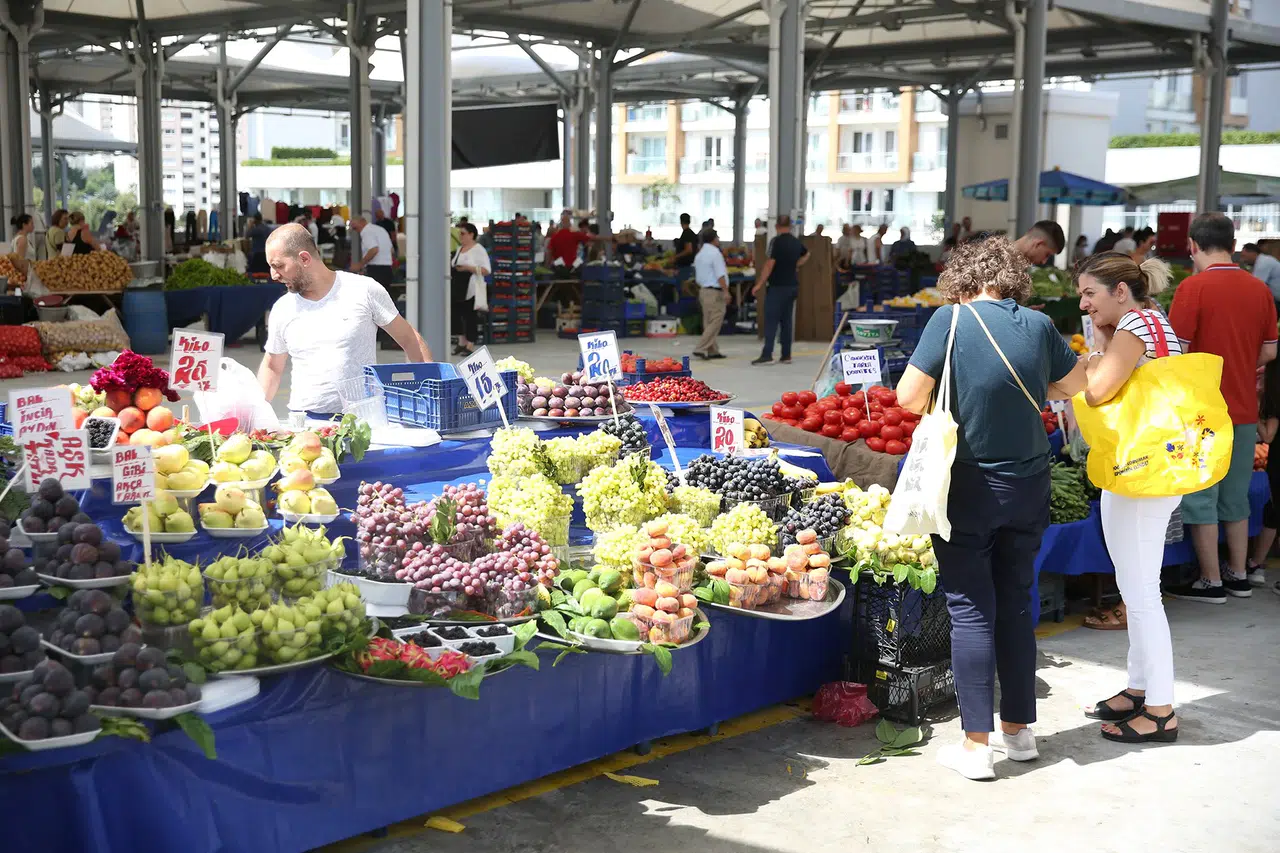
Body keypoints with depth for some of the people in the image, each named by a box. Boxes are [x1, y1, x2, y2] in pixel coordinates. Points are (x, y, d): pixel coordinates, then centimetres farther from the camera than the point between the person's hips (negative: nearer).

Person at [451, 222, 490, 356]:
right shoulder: (459, 249, 16)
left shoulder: (478, 249, -7)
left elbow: (486, 270, -14)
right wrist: (451, 268, 5)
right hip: (458, 288, 7)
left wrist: (468, 268, -23)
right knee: (456, 314, 4)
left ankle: (470, 346, 5)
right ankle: (461, 342, 18)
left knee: (470, 316, -2)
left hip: (471, 289, -7)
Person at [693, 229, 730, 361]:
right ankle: (700, 349, -16)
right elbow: (720, 275, -20)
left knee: (708, 322, 11)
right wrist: (726, 291, -20)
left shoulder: (699, 255, 15)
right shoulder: (715, 253, -13)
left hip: (703, 290, 10)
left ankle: (712, 351, 13)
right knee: (715, 322, -9)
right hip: (715, 292, -10)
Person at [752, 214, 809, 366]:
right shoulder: (796, 242, 10)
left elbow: (770, 264, -18)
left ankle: (767, 355, -12)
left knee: (771, 321, -7)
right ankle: (786, 355, 12)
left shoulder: (777, 241, -14)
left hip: (778, 286, -7)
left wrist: (759, 284, -16)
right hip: (792, 285, 7)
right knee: (786, 320, 11)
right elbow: (806, 255, 31)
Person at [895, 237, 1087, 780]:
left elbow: (908, 396, -15)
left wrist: (936, 406, 6)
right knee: (1016, 604, 15)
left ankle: (976, 744, 5)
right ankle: (1019, 729, 25)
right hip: (1028, 487, 4)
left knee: (971, 610, 2)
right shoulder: (1038, 325, 0)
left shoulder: (952, 320, -11)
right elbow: (1075, 384, 15)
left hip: (969, 490, -4)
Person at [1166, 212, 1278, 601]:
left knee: (1201, 498, 3)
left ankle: (1211, 581, 8)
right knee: (1236, 496, 17)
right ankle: (1238, 575, 25)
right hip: (1244, 409, 6)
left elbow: (1176, 350, -15)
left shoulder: (1194, 287, -14)